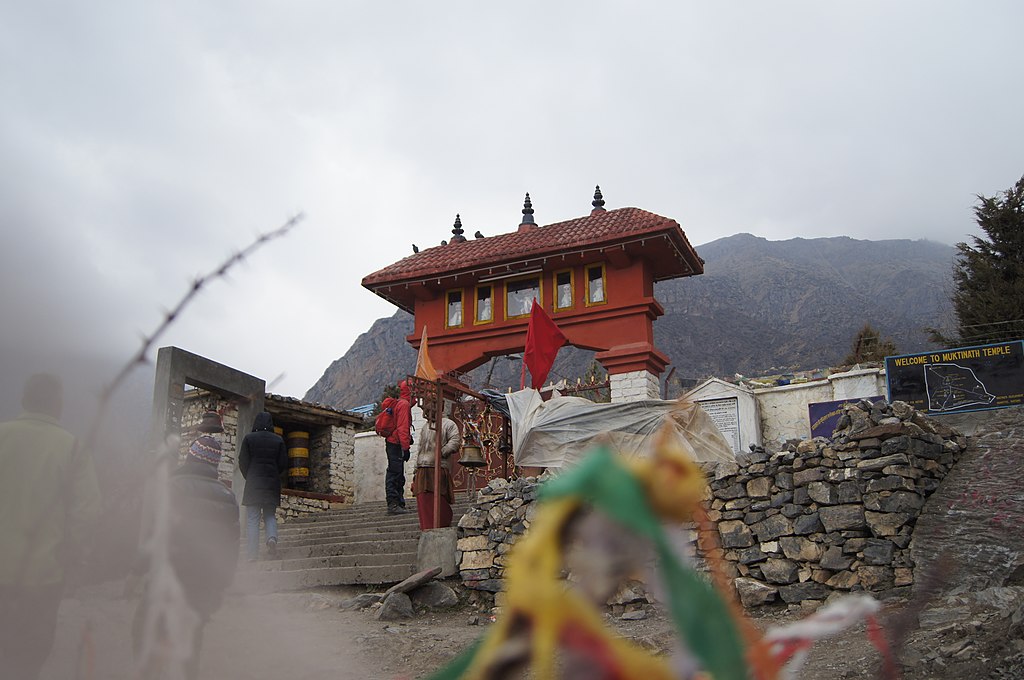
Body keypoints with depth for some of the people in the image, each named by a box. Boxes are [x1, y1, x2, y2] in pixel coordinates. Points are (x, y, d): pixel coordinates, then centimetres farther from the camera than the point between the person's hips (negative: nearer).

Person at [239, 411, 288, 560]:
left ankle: (252, 553, -5)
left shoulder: (249, 438, -1)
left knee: (252, 519, 1)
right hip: (272, 484, 2)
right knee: (270, 516, 14)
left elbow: (243, 462, -1)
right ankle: (272, 537, -14)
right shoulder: (278, 440, 4)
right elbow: (283, 464, 3)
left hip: (253, 483, -2)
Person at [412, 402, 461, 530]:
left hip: (439, 468, -7)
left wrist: (441, 453, -18)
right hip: (423, 469, 7)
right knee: (423, 500, 1)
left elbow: (455, 441, -10)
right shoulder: (425, 427, 26)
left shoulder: (448, 424, 4)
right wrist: (416, 470, 20)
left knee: (440, 502, -7)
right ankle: (428, 530, 7)